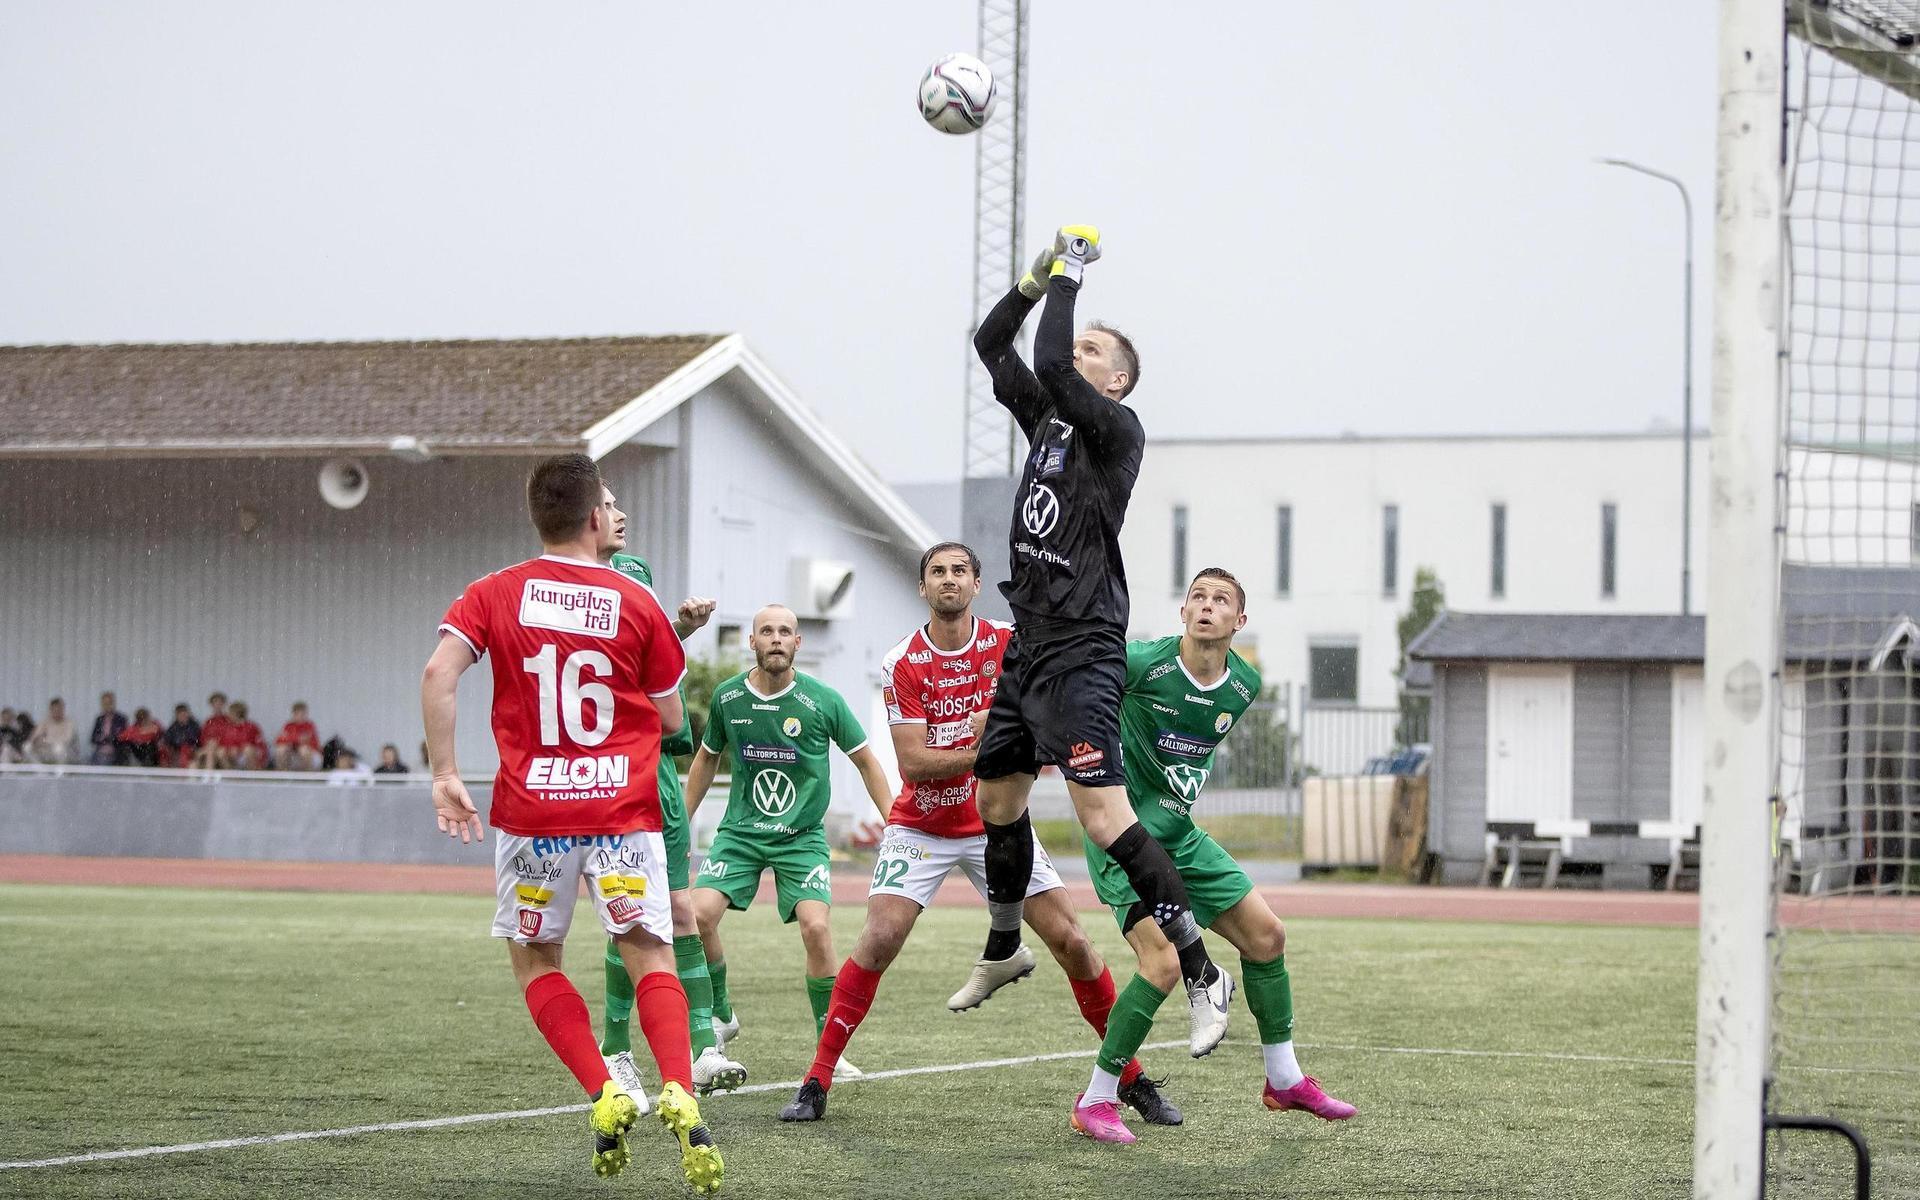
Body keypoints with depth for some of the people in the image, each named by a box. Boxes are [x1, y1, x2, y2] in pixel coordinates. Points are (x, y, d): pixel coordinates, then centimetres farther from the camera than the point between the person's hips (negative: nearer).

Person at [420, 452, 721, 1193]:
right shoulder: (638, 605, 2)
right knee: (651, 958, -1)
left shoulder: (493, 596, 4)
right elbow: (672, 721, 9)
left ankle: (604, 1095, -1)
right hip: (624, 810, -1)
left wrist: (444, 775, -7)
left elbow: (438, 673, -11)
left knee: (535, 960, 16)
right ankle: (679, 1094, -24)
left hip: (531, 811, 1)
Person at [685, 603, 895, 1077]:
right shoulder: (727, 697, -3)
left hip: (802, 837, -2)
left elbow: (866, 761, 3)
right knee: (699, 915, -18)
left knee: (815, 926, -21)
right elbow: (706, 759, 15)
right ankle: (720, 1016, 9)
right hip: (739, 831, 2)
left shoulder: (823, 701, -10)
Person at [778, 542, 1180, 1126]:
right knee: (878, 940, -18)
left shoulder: (1009, 645, -4)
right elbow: (913, 762, -16)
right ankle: (816, 1083, -10)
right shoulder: (901, 664, -10)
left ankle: (1133, 1077, 9)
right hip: (920, 826, -2)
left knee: (1071, 941, -3)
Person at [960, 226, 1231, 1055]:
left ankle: (1201, 974, -19)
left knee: (1100, 810, -18)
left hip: (1081, 650, -9)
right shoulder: (1047, 417, 15)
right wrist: (1038, 280, 8)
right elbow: (991, 345, 19)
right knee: (996, 798, 19)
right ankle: (1003, 949, 40)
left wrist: (1068, 281, -11)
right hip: (1030, 643, 9)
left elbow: (1049, 364, -22)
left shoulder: (1116, 426, -8)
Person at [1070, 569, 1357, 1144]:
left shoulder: (1246, 684, 1)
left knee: (1266, 933, 9)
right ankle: (1095, 1102, -8)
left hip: (1179, 833, 7)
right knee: (1164, 961, -22)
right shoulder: (1141, 662, -20)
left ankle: (1284, 1079, 27)